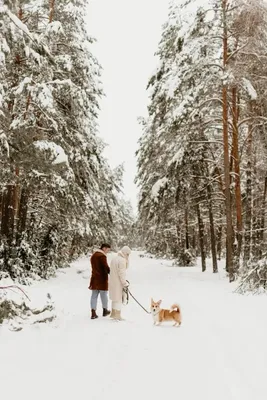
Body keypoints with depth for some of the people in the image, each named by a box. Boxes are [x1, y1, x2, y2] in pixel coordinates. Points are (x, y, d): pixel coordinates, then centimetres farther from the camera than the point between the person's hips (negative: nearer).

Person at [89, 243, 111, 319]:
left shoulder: (93, 255, 14)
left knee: (94, 295, 6)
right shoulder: (102, 256, -16)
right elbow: (106, 267, -20)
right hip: (102, 278, -8)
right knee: (104, 294, 8)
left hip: (94, 278, 8)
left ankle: (93, 313, 2)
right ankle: (105, 310, 23)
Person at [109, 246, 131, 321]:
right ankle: (117, 315, 5)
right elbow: (121, 273, -20)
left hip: (113, 281, 9)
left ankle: (113, 314, 29)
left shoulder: (114, 258, 12)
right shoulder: (122, 260, -17)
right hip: (118, 283, -9)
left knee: (115, 298, 19)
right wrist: (125, 283, -15)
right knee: (118, 298, 0)